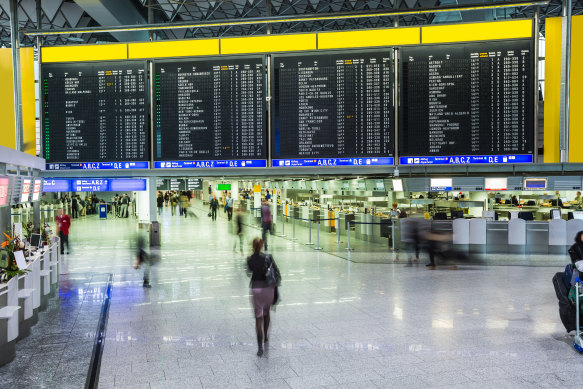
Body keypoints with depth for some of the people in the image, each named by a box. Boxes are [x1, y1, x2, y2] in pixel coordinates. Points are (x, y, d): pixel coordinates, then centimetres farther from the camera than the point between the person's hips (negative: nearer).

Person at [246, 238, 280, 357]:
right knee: (266, 312, 26)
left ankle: (260, 347, -3)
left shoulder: (250, 260, -6)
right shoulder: (268, 257, -10)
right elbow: (277, 273, -7)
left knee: (258, 318, 2)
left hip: (256, 289, -1)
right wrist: (275, 284, 4)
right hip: (268, 288, 1)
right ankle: (266, 337, 40)